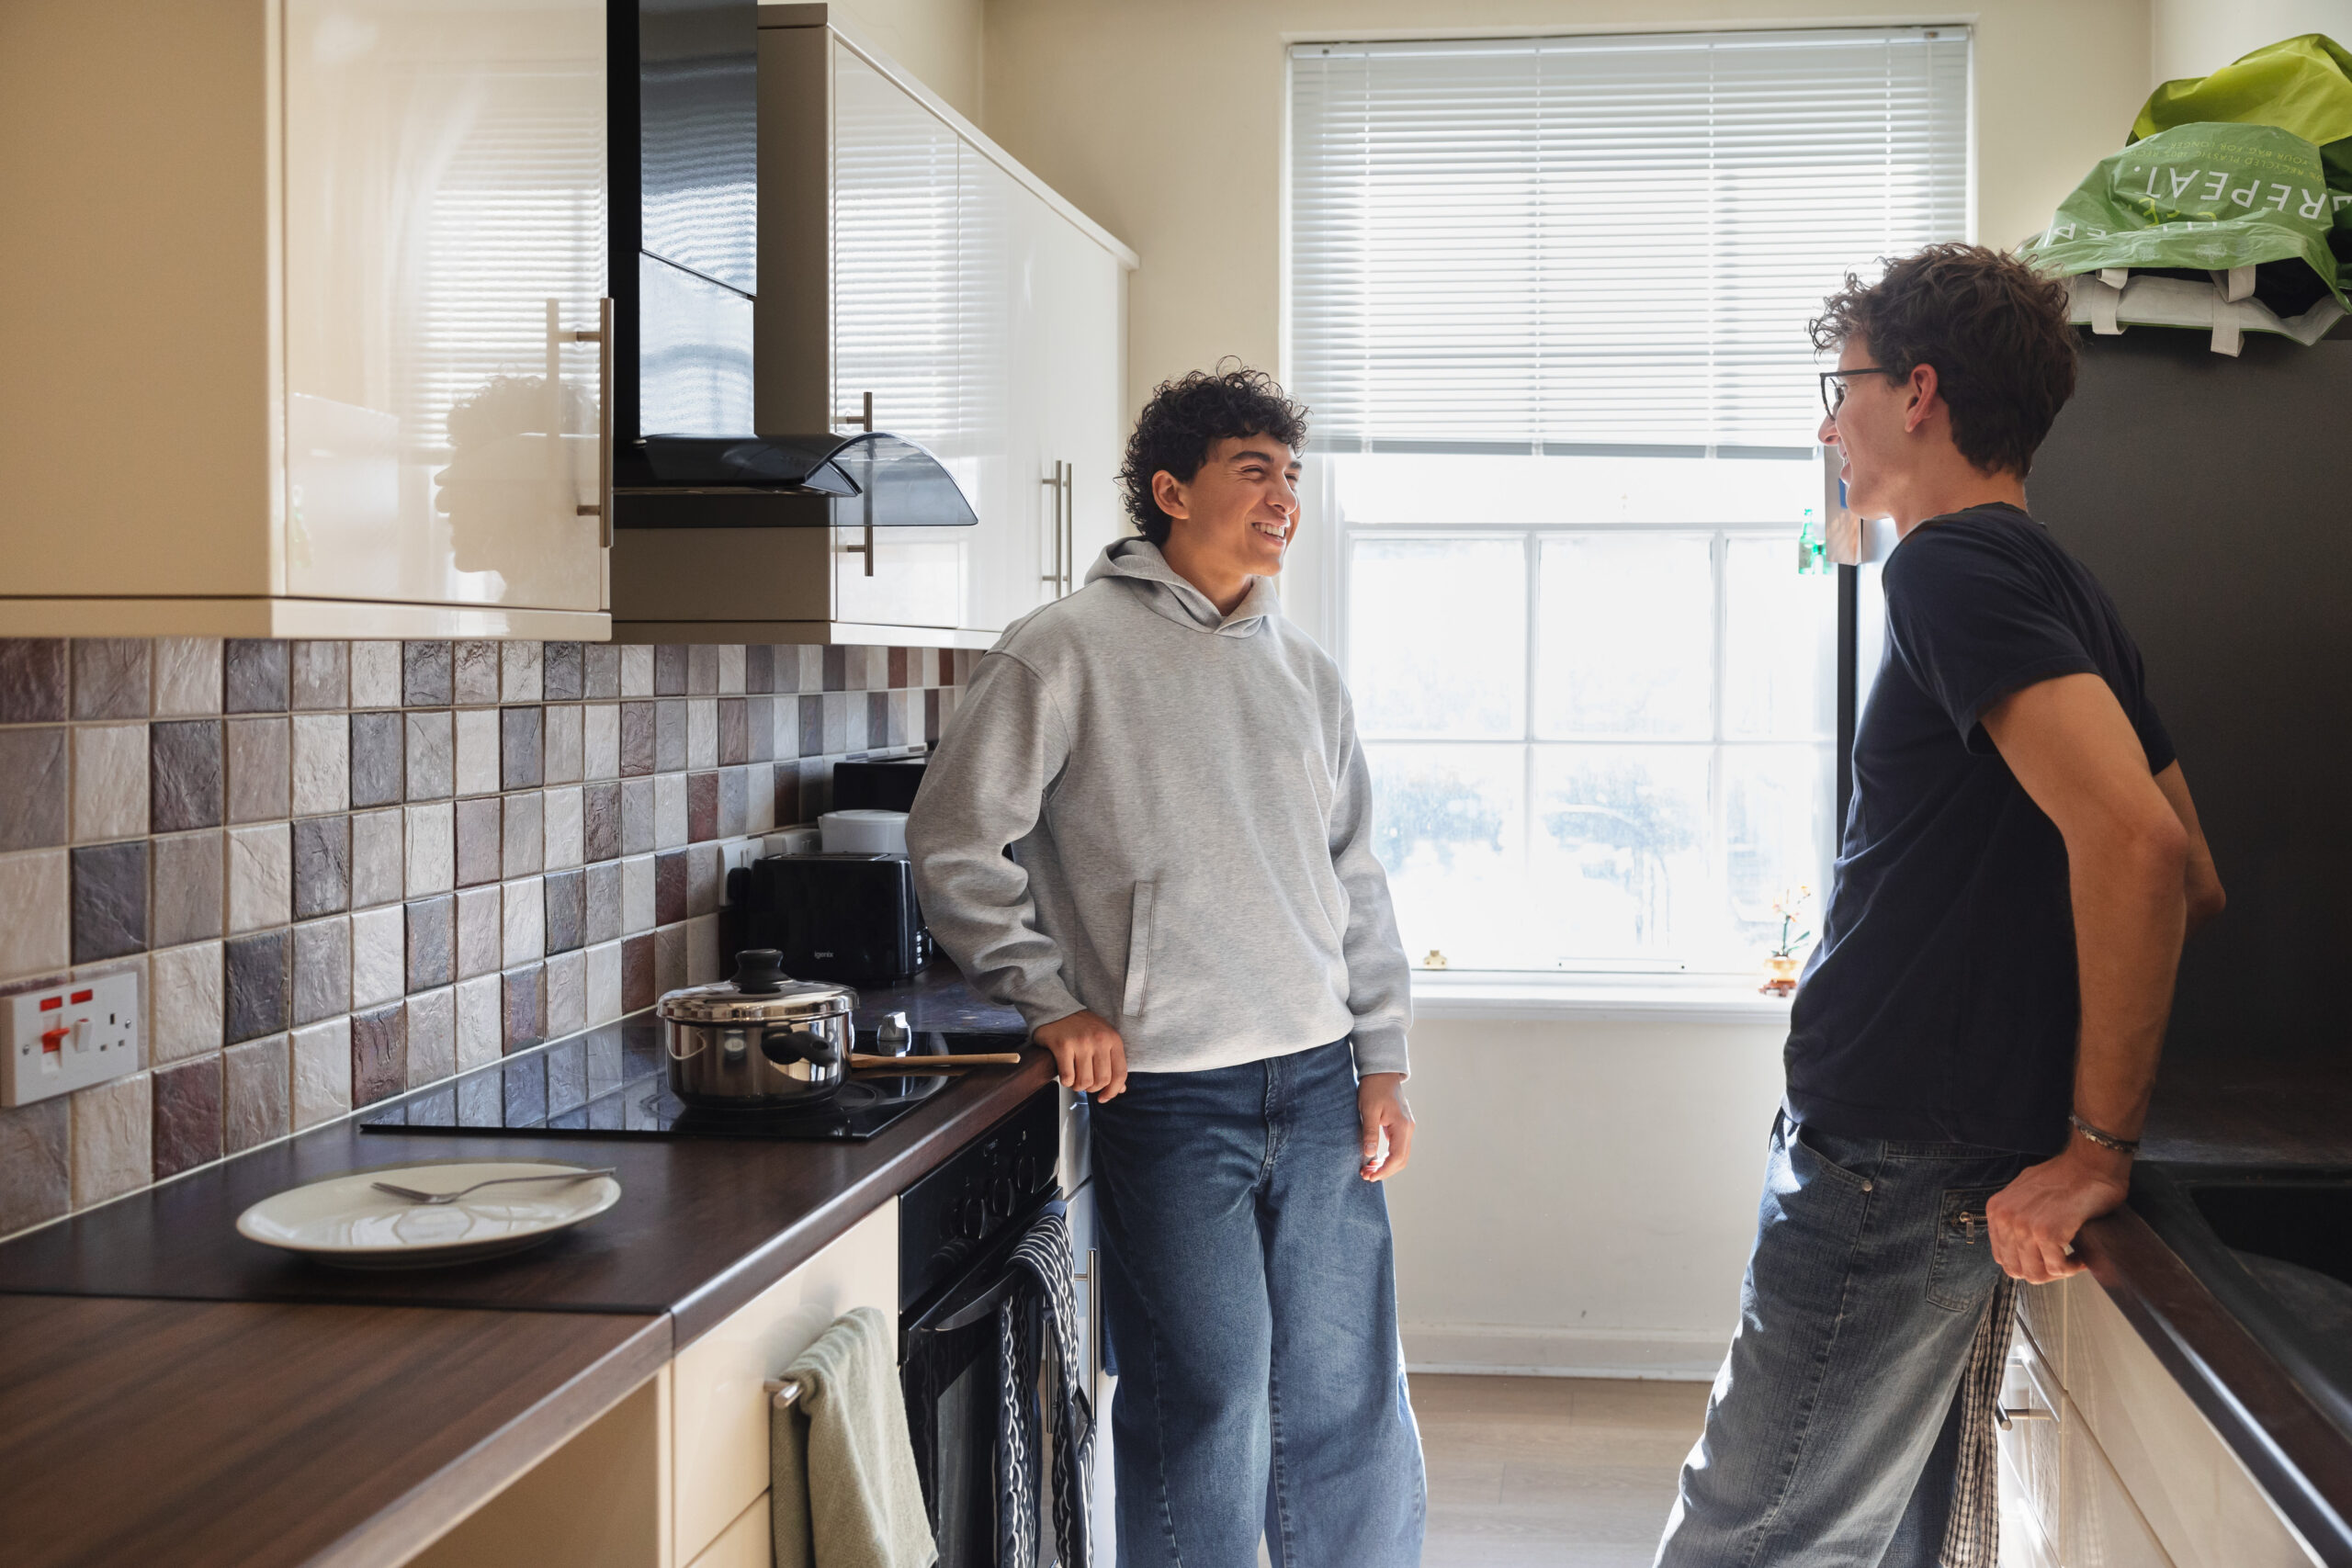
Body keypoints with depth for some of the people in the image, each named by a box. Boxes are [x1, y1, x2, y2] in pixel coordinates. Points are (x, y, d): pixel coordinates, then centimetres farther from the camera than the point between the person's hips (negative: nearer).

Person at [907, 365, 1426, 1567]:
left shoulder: (1305, 670, 13)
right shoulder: (1068, 649, -4)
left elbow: (1354, 881, 16)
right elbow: (951, 845, -4)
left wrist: (1383, 1063, 11)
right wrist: (1051, 1001, -7)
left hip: (1319, 1086, 5)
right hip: (1169, 1097, -5)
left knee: (1350, 1402, 11)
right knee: (1204, 1417, 1)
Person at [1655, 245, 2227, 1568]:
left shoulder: (1951, 567, -15)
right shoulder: (2066, 591, 15)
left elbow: (2133, 839, -28)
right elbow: (2196, 889, 18)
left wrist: (2099, 1148, -23)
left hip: (1892, 1169, -10)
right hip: (1978, 1170, 10)